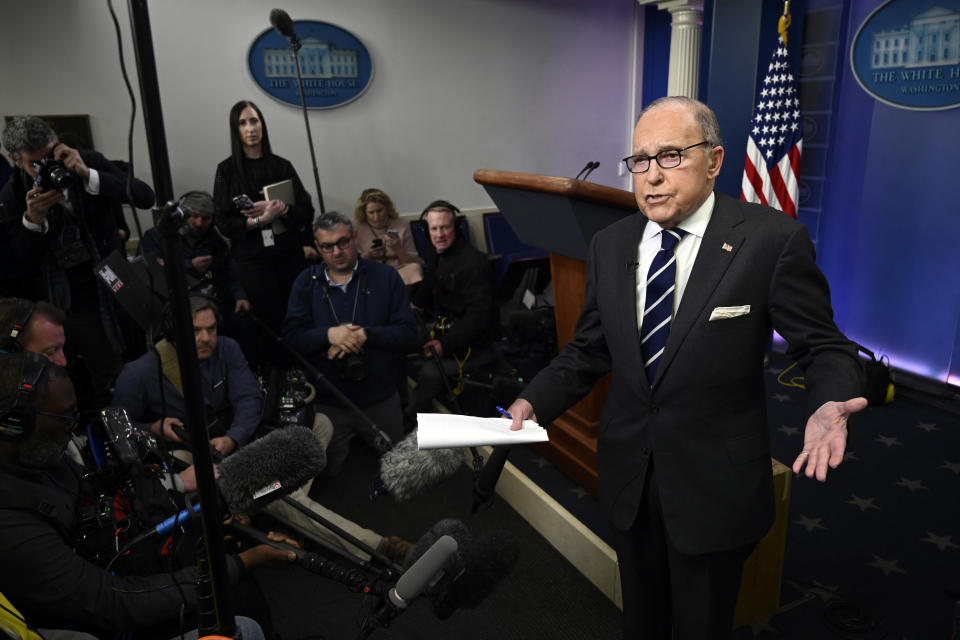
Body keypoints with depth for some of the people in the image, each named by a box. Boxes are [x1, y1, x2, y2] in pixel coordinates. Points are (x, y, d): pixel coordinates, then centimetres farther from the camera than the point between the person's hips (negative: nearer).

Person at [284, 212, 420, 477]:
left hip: (381, 399, 0)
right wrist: (329, 334, -25)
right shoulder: (306, 282, 1)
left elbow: (408, 335, -8)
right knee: (328, 472, 13)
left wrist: (365, 335, -22)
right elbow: (291, 336, -7)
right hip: (329, 402, 0)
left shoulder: (385, 277, -2)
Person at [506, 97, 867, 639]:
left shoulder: (773, 239, -16)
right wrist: (536, 401, -10)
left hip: (715, 484, -4)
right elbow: (589, 350, 4)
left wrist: (831, 402, -31)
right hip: (629, 471, 5)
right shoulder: (610, 246, -1)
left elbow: (822, 345, -10)